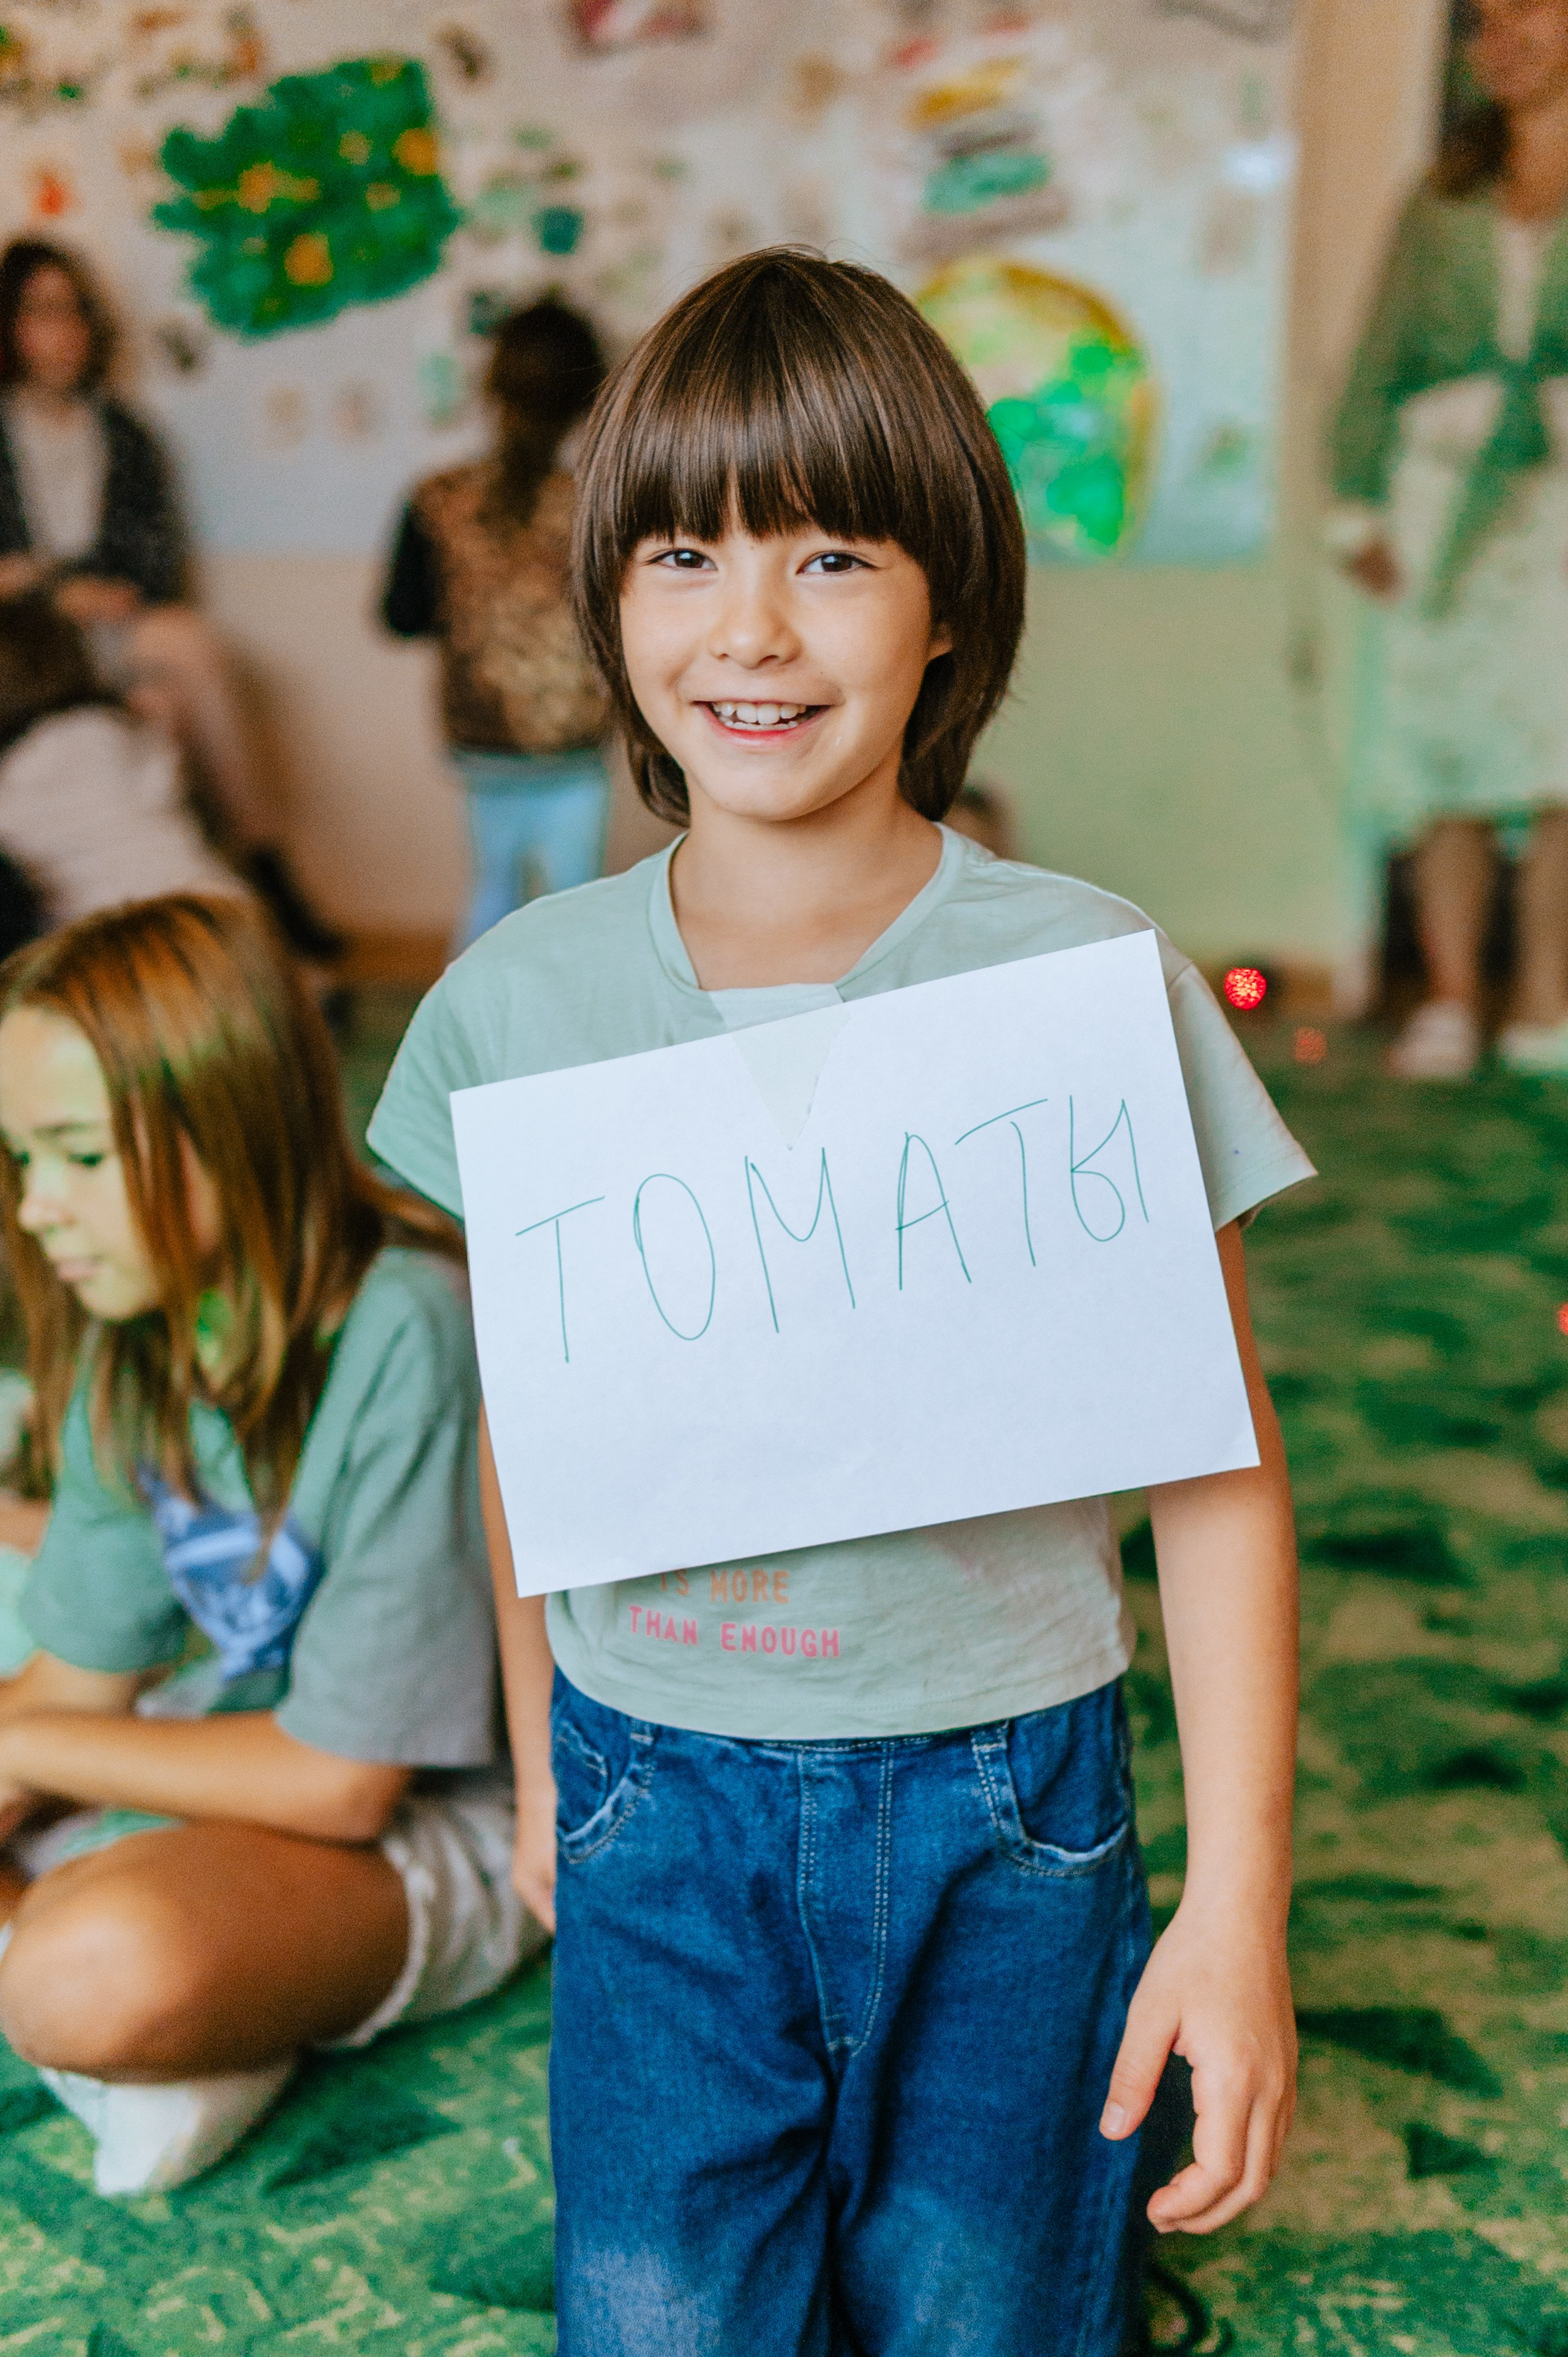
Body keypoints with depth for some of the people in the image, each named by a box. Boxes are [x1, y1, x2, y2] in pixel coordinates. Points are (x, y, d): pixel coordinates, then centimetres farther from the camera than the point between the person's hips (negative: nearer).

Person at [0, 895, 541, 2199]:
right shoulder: (135, 1345, -3)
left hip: (435, 1815, -8)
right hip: (234, 1748, 8)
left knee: (105, 1975, -36)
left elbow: (342, 1780, -21)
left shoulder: (406, 1341, -27)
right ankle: (188, 2027, -6)